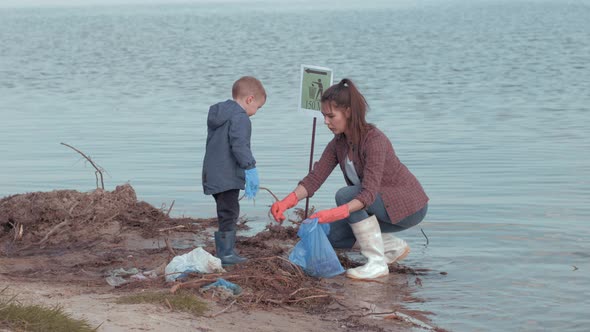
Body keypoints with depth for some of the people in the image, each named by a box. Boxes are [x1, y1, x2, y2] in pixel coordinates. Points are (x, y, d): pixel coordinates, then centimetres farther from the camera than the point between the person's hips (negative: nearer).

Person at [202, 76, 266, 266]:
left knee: (225, 212, 17)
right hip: (228, 177, -10)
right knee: (229, 213, -5)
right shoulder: (240, 117, -14)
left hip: (213, 175, 10)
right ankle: (225, 254, -3)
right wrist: (250, 167, -24)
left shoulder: (217, 113, 18)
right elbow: (239, 145, -25)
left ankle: (227, 251, 23)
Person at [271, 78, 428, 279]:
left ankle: (377, 263, -21)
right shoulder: (338, 143, -3)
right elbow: (315, 178, -10)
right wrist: (286, 202, -27)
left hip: (409, 206, -8)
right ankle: (394, 247, 12)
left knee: (345, 195, -28)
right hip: (384, 206, 8)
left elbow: (369, 193, -36)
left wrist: (336, 213, -50)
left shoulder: (374, 140, -27)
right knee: (332, 235, -2)